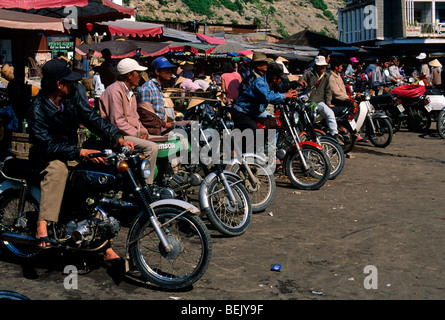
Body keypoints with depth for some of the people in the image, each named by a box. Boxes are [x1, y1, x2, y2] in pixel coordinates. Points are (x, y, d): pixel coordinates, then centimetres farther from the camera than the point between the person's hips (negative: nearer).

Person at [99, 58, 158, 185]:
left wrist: (143, 131, 5)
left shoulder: (130, 92, 20)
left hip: (133, 133, 10)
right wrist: (137, 135, -17)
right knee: (152, 147, -25)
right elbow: (117, 122, -19)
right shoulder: (115, 91, -13)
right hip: (119, 135, -10)